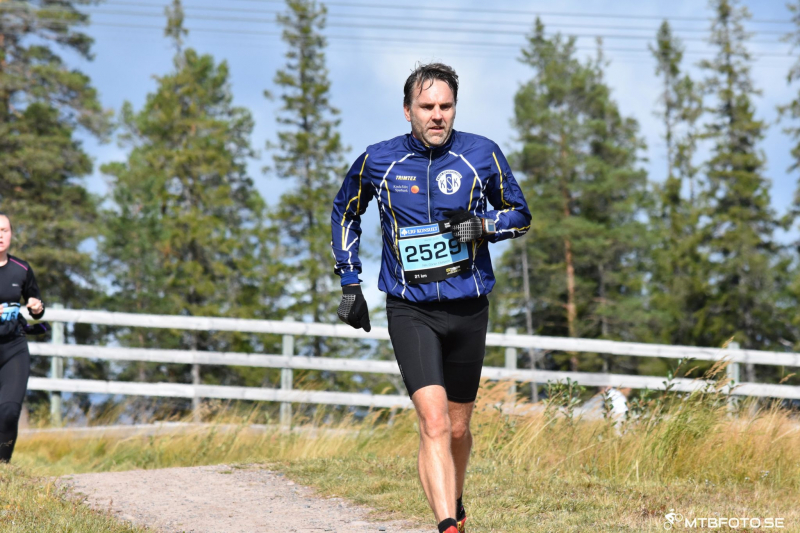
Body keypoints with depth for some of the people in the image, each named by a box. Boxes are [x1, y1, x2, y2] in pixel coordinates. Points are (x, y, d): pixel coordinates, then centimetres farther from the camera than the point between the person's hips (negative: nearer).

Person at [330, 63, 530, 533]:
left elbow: (520, 215, 10)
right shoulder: (378, 161, -3)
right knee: (433, 422, -19)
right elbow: (345, 212, 16)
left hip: (468, 309, 2)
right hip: (410, 312, -2)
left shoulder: (482, 155, -2)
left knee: (457, 427, 13)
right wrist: (350, 282, 9)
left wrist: (481, 226, -12)